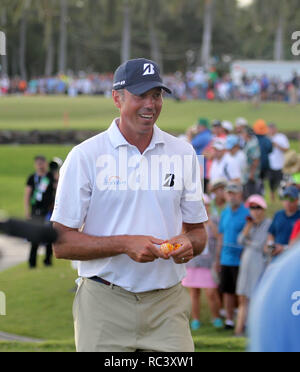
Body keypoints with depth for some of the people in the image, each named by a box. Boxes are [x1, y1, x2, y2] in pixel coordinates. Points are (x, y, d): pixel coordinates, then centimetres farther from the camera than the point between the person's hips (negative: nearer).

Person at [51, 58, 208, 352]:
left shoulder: (183, 154, 11)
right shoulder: (84, 156, -2)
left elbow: (198, 230, 16)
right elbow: (62, 243, -5)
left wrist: (188, 244, -8)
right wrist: (125, 244, -18)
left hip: (168, 305, 3)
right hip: (105, 305, -2)